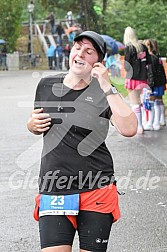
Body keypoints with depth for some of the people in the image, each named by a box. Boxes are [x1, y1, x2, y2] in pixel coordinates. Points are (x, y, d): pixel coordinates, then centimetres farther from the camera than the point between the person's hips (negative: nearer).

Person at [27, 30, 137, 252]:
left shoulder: (103, 93, -4)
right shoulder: (46, 85, 8)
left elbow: (129, 129, -22)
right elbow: (35, 125, 25)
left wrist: (106, 87, -20)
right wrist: (33, 124, 1)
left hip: (96, 191, -2)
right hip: (53, 190, 2)